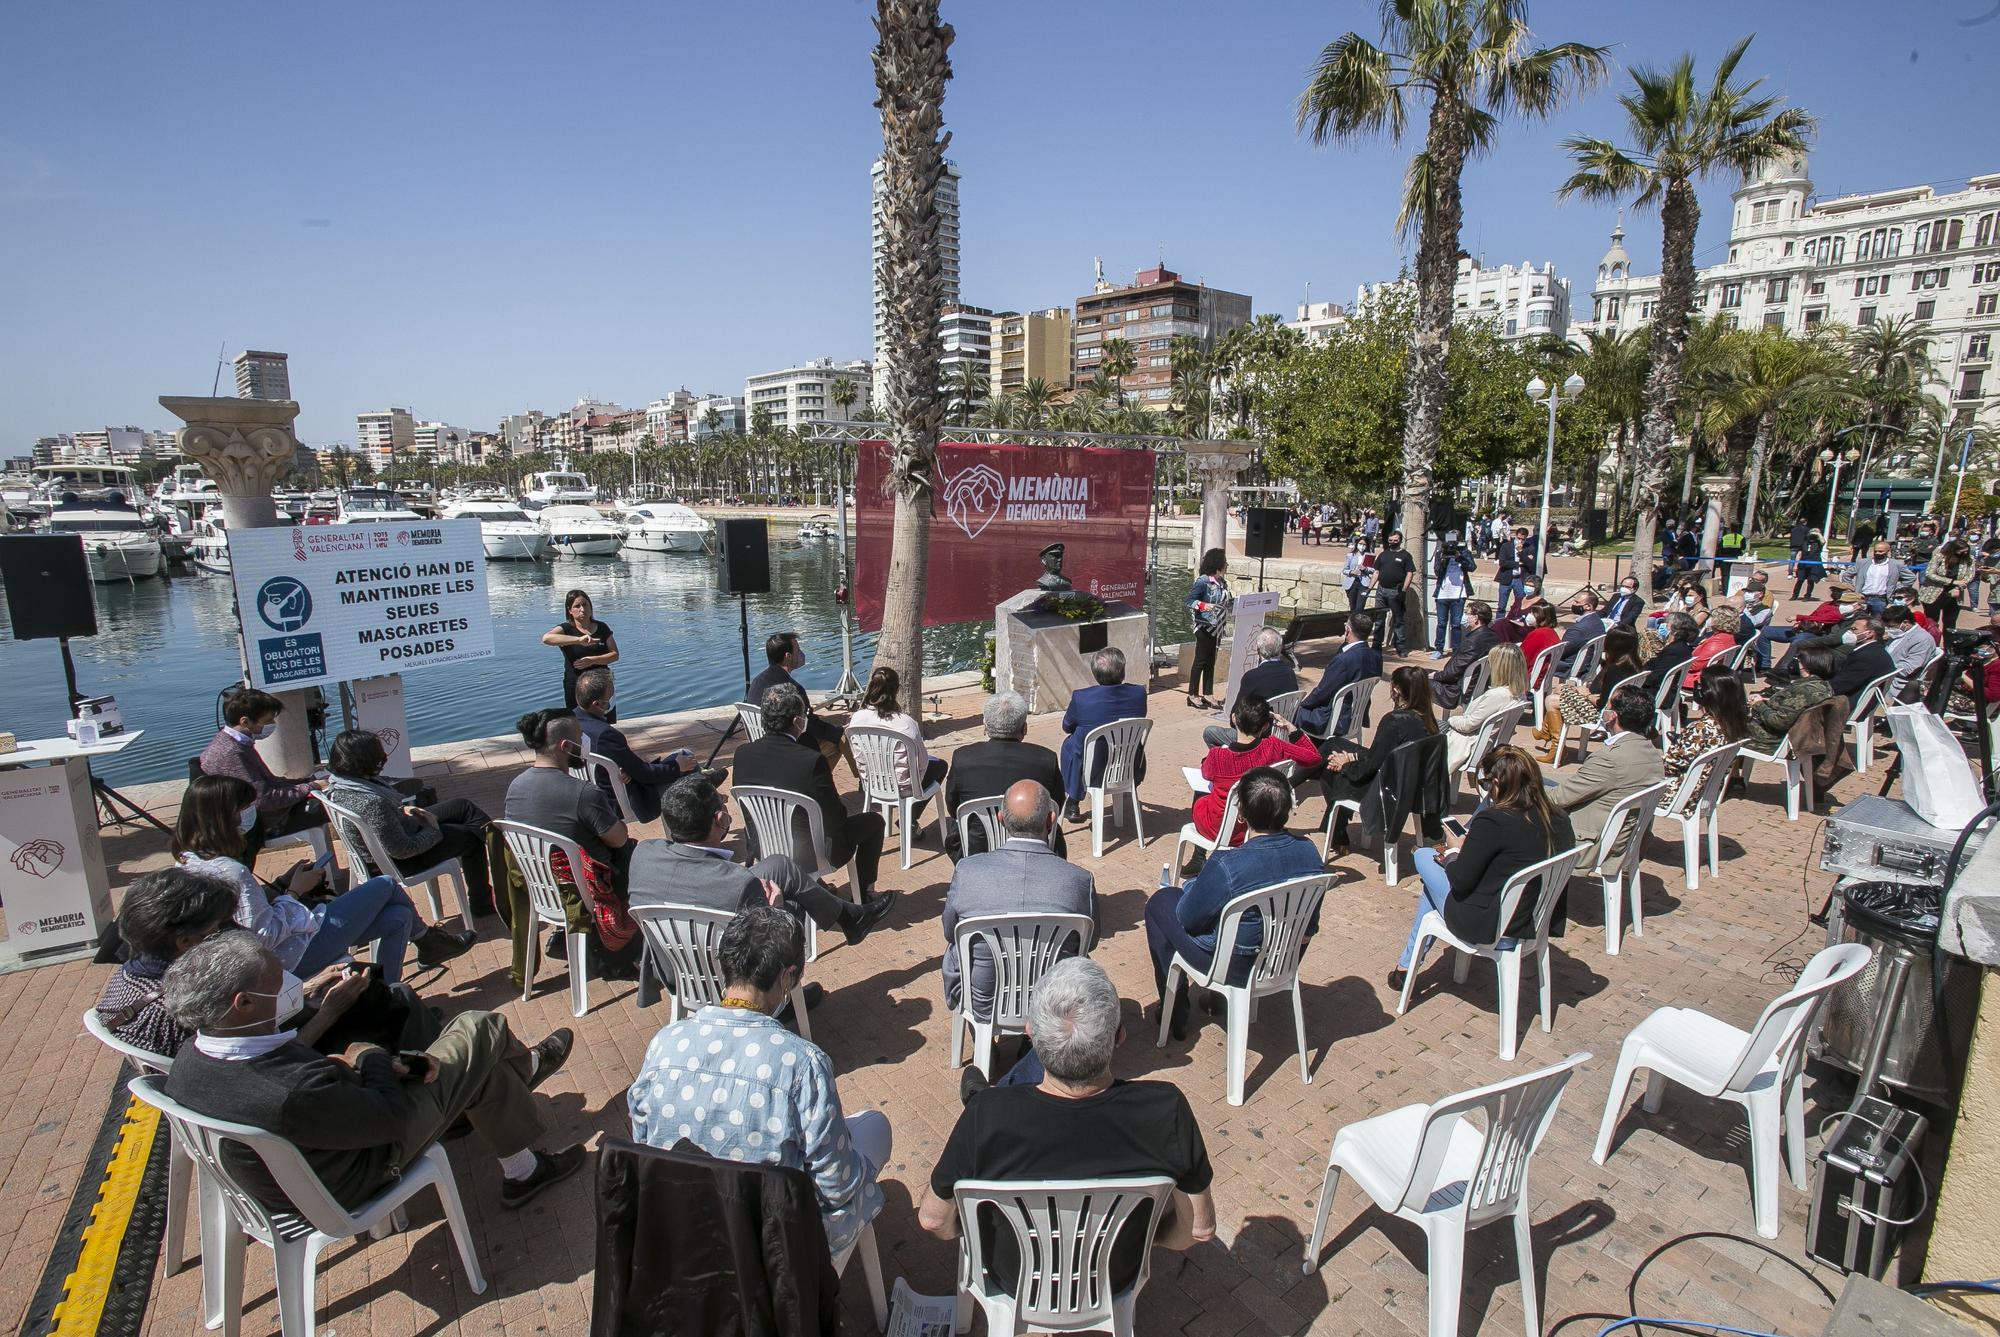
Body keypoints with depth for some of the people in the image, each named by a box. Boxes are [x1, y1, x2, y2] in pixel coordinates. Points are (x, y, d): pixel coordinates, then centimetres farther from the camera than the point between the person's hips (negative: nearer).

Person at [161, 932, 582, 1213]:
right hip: (349, 1187, -7)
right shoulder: (291, 1094, -43)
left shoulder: (190, 1060, -17)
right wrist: (370, 1058, -9)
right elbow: (394, 1117, -28)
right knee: (482, 1030, 2)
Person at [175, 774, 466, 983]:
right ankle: (428, 940, 33)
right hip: (298, 954, -10)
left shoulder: (191, 861, 1)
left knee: (399, 917, 11)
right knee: (386, 885, 5)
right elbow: (266, 935, -28)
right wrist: (293, 892, -14)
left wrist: (282, 883, 1)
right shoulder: (231, 871, -31)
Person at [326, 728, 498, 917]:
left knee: (464, 806, 14)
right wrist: (433, 831, -15)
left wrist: (404, 809, -4)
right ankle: (481, 903, 28)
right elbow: (401, 850, -31)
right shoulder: (372, 803, -39)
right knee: (471, 837, 8)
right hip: (402, 861, -9)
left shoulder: (340, 782, -12)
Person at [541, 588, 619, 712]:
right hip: (576, 689, -3)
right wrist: (579, 640, -42)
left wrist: (593, 660, -20)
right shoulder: (566, 628, -7)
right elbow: (546, 638, -29)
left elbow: (615, 655, -1)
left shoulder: (602, 627, 4)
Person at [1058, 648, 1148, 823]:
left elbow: (1067, 727, -1)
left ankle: (1073, 805, 34)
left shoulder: (1081, 698, -22)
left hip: (1095, 774, -2)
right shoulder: (1139, 693, -14)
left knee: (1069, 743, 27)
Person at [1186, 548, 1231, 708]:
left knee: (1211, 662, 12)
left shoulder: (1222, 581, 8)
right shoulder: (1203, 581, -15)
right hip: (1205, 627, -8)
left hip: (1216, 627, 8)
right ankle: (1192, 695, 7)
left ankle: (1207, 695, 20)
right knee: (1200, 661, -1)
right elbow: (1189, 601, -16)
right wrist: (1204, 605, -31)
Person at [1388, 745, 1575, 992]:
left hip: (1483, 928, -7)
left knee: (1424, 854, 16)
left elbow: (1460, 882, -18)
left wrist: (1456, 854, 2)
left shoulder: (1492, 821, -26)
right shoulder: (1560, 820, -6)